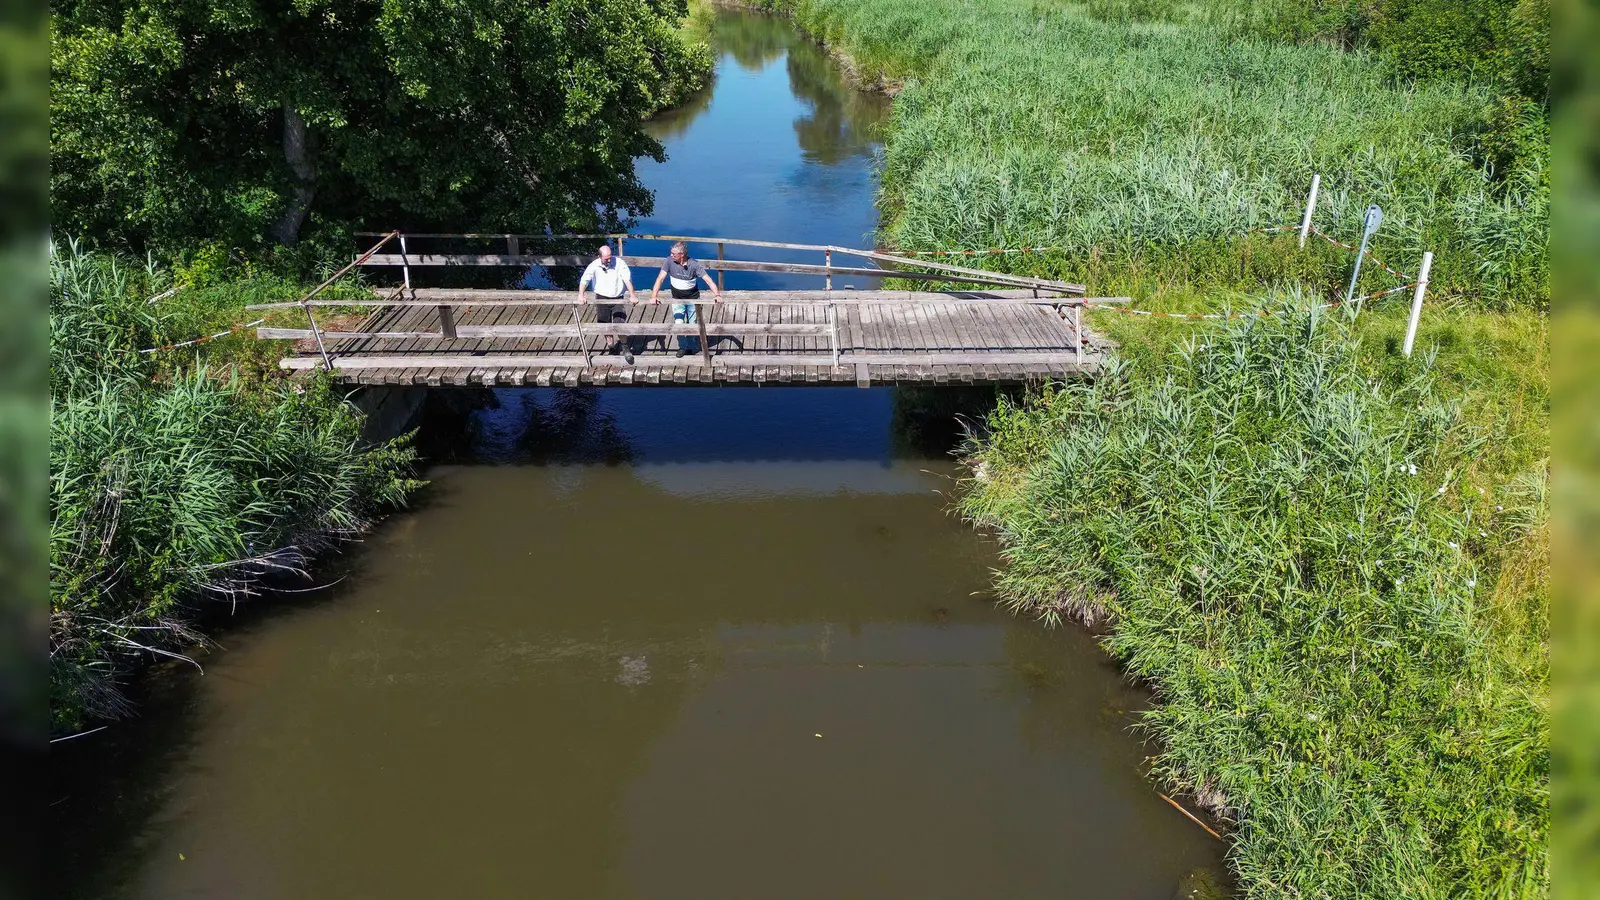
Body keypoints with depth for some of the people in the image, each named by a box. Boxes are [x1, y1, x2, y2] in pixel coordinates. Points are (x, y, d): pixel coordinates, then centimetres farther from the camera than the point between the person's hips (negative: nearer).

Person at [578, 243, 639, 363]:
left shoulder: (619, 262, -12)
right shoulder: (594, 265, -9)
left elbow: (627, 279, -20)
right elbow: (584, 280, -16)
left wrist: (632, 295, -32)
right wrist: (581, 295, -32)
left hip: (617, 299, -1)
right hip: (601, 299, 2)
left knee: (620, 323, -11)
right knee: (605, 325, 6)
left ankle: (625, 348, 5)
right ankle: (610, 344, 28)